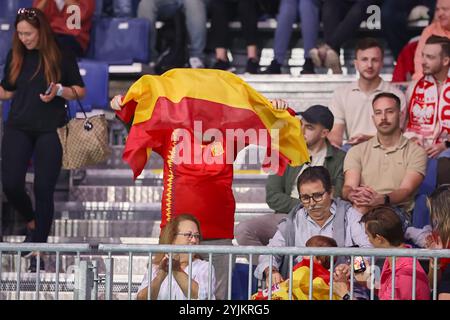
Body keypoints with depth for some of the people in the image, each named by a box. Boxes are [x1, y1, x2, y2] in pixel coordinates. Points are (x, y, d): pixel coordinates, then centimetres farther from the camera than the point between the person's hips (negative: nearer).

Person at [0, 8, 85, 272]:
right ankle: (32, 221, 25)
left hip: (50, 131, -3)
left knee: (44, 190, -3)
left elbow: (80, 91, 3)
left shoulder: (62, 56, -2)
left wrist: (59, 90, -15)